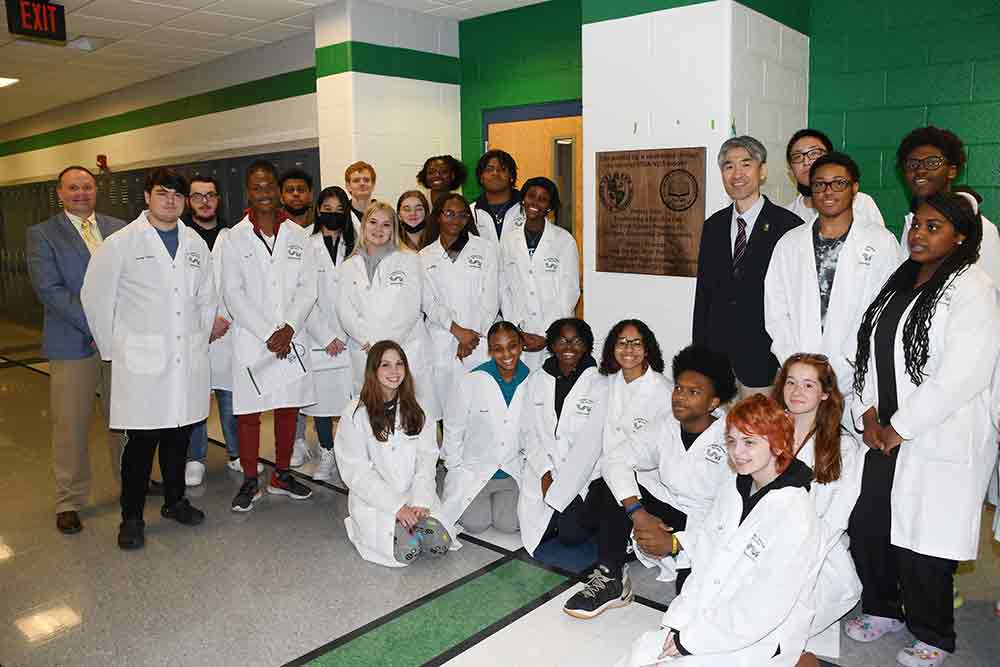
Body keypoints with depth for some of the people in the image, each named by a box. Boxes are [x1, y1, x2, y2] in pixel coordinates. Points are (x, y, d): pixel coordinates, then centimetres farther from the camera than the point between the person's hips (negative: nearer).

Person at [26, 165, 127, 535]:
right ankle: (69, 501, 18)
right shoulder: (41, 234, -1)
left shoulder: (119, 228, 9)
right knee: (71, 426, 5)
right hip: (73, 344, -3)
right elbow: (49, 289, -11)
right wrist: (95, 327, -17)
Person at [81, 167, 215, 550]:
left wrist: (200, 340, 12)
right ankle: (131, 517, 15)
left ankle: (174, 501, 30)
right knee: (142, 442, 0)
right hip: (142, 363, -4)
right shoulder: (120, 244, -3)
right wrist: (113, 349, 1)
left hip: (189, 361, 4)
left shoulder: (196, 244, 10)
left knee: (179, 437, 13)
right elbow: (96, 297, 0)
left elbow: (207, 298, 17)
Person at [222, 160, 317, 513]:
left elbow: (308, 288, 3)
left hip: (290, 338, 2)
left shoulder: (297, 235, 6)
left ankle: (282, 475, 24)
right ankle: (250, 481, 17)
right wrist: (268, 334, -11)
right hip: (251, 339, -2)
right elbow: (234, 293, -4)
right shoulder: (235, 237, 1)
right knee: (248, 413, 2)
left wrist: (288, 329, -10)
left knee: (289, 408, 9)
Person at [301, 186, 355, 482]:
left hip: (351, 339, 1)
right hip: (318, 339, -1)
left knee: (352, 397, -2)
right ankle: (326, 455, 19)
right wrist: (327, 338, -6)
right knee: (322, 397, 5)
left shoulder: (355, 249, 8)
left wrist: (343, 336, -3)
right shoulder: (306, 248, 3)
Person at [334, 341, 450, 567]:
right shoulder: (356, 413, -6)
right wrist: (396, 506, -16)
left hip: (414, 497, 3)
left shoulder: (415, 410, 7)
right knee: (407, 550, -24)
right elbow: (357, 471, -10)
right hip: (374, 501, -3)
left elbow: (427, 459, 3)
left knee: (439, 544, -19)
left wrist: (420, 503, -13)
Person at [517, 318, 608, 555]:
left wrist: (558, 489, -16)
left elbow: (590, 442, -12)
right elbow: (529, 432, 3)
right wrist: (545, 473, -10)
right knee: (538, 529, -10)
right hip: (543, 469, 3)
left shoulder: (599, 386, -7)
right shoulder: (535, 381, 5)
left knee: (571, 534, -14)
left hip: (583, 473, -2)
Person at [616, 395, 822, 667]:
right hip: (706, 619, 6)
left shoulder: (794, 516, -20)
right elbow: (704, 563, 6)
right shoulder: (731, 492, 4)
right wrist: (678, 623, -6)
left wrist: (690, 641, -17)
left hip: (757, 642, -6)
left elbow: (764, 611, -22)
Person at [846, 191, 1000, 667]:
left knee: (922, 543, 2)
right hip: (886, 435, 7)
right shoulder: (898, 284, 13)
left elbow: (960, 377, -18)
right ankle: (883, 609, 35)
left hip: (939, 444, -7)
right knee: (865, 528, 11)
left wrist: (899, 428, -15)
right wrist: (869, 414, 1)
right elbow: (870, 354, 14)